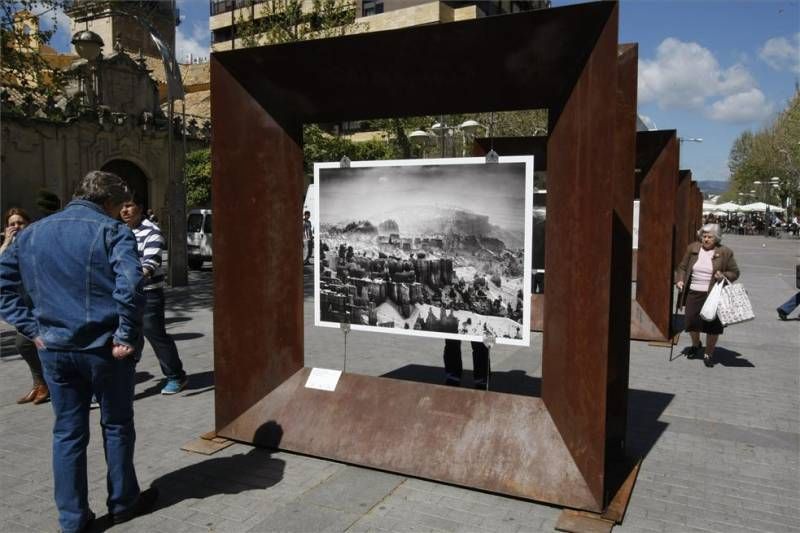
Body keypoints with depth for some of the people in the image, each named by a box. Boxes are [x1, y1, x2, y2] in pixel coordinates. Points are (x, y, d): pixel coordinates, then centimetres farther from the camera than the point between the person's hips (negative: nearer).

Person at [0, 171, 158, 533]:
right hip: (104, 348, -4)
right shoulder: (111, 231, -10)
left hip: (54, 349, 5)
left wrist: (31, 328, 6)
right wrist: (126, 336, -17)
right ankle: (123, 502, 27)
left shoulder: (32, 233, 9)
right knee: (116, 426, 13)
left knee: (67, 432, 13)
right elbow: (130, 284, -25)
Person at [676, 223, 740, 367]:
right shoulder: (692, 248, 6)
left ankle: (709, 354, 17)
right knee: (691, 322, 3)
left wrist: (724, 276, -14)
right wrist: (680, 280, -3)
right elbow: (682, 267, 13)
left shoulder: (725, 252, 0)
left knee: (713, 325, -2)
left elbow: (735, 272, 6)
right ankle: (695, 345, 34)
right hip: (693, 293, 2)